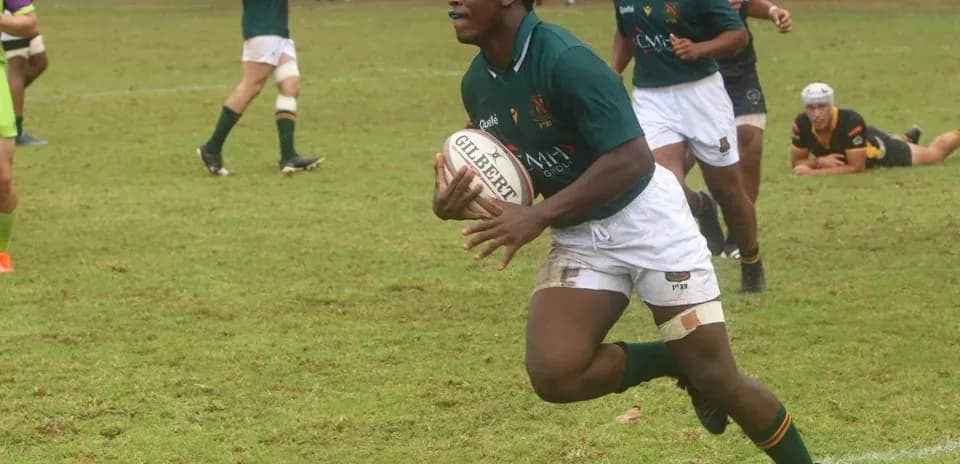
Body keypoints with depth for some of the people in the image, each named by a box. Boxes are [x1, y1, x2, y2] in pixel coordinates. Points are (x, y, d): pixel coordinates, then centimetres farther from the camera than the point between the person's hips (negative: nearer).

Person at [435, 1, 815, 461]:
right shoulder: (476, 83, -2)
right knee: (553, 373, -17)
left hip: (647, 221, -6)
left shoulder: (564, 59, -25)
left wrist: (539, 216, -31)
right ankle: (673, 362, 9)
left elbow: (632, 159, -29)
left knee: (717, 379, -4)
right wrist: (453, 201, -11)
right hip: (577, 237, 6)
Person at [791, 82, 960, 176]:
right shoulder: (801, 124, -32)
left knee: (935, 153, 23)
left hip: (879, 150, -4)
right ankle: (907, 138, 69)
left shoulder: (851, 122, -46)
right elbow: (797, 162, -19)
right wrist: (819, 162, -40)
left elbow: (856, 167, -41)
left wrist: (813, 172, -46)